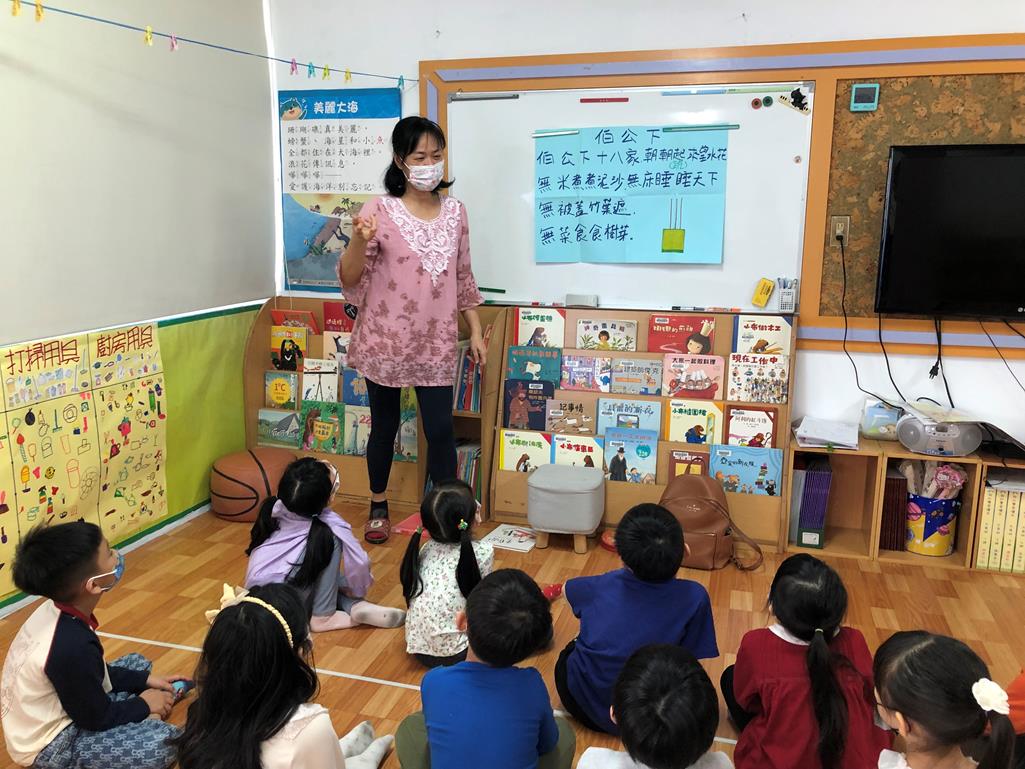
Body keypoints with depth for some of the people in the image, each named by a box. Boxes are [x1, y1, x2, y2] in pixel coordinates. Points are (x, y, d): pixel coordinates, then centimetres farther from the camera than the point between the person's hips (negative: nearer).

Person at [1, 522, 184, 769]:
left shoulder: (55, 611, -8)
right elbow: (97, 718, -19)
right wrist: (143, 705, -3)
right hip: (49, 745, -9)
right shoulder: (73, 646, -35)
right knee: (165, 740, -25)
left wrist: (144, 679, 8)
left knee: (137, 663, 18)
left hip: (47, 715, 9)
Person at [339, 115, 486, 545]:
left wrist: (475, 331, 9)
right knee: (384, 427, 12)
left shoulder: (454, 211, 3)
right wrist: (359, 241, -29)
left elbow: (462, 278, 11)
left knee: (441, 429, 1)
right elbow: (349, 280, -10)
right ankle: (378, 507, 32)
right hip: (385, 342, -2)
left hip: (435, 345, 2)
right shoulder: (380, 211, -9)